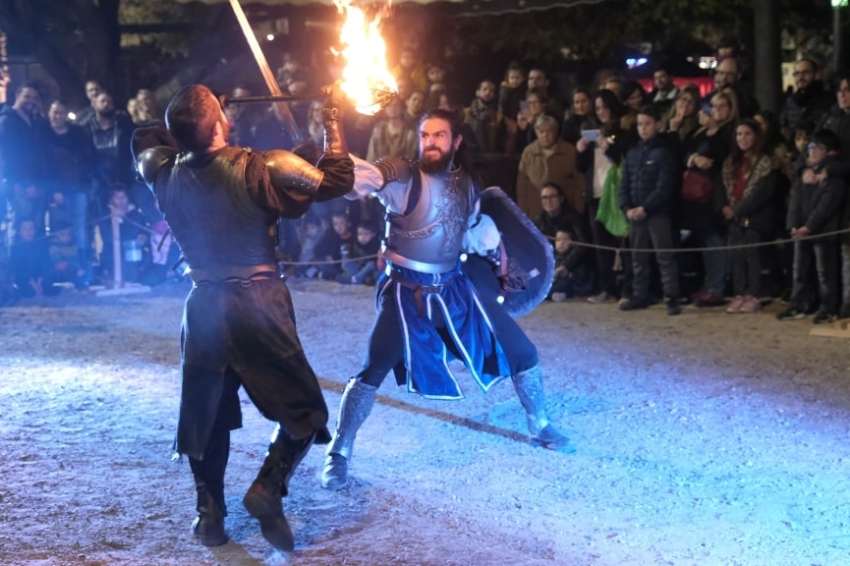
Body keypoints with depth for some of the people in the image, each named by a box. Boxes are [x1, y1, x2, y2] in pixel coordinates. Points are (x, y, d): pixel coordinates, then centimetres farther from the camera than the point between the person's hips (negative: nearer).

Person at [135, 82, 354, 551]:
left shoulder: (165, 175, -1)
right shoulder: (259, 168, -15)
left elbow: (146, 150, 24)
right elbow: (335, 180, -10)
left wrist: (182, 127, 19)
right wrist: (333, 116, -1)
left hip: (204, 307, 4)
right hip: (258, 305, -4)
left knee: (207, 413, 16)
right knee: (304, 409, 7)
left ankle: (210, 512, 16)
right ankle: (268, 487, -9)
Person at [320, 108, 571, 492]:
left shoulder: (464, 183, 4)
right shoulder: (404, 177, -14)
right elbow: (362, 176, -34)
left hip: (453, 287, 6)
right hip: (406, 292, -6)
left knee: (522, 352, 10)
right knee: (373, 371, -20)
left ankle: (540, 426, 34)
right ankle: (338, 453, -2)